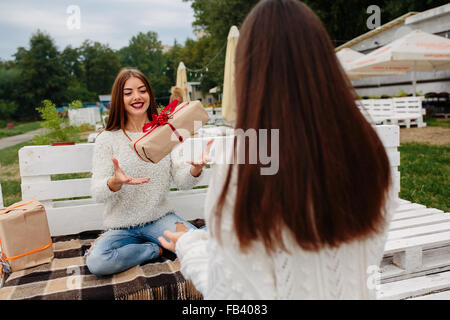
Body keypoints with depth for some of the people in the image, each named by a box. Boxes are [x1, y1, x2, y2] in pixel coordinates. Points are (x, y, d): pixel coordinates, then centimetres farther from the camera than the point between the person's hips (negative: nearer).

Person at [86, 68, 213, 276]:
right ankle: (157, 249, -5)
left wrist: (196, 168, -29)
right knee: (96, 262, -28)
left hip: (160, 218, 0)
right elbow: (98, 193, -9)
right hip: (121, 225, 1)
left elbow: (183, 182, -5)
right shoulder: (107, 139, -2)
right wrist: (115, 182, -33)